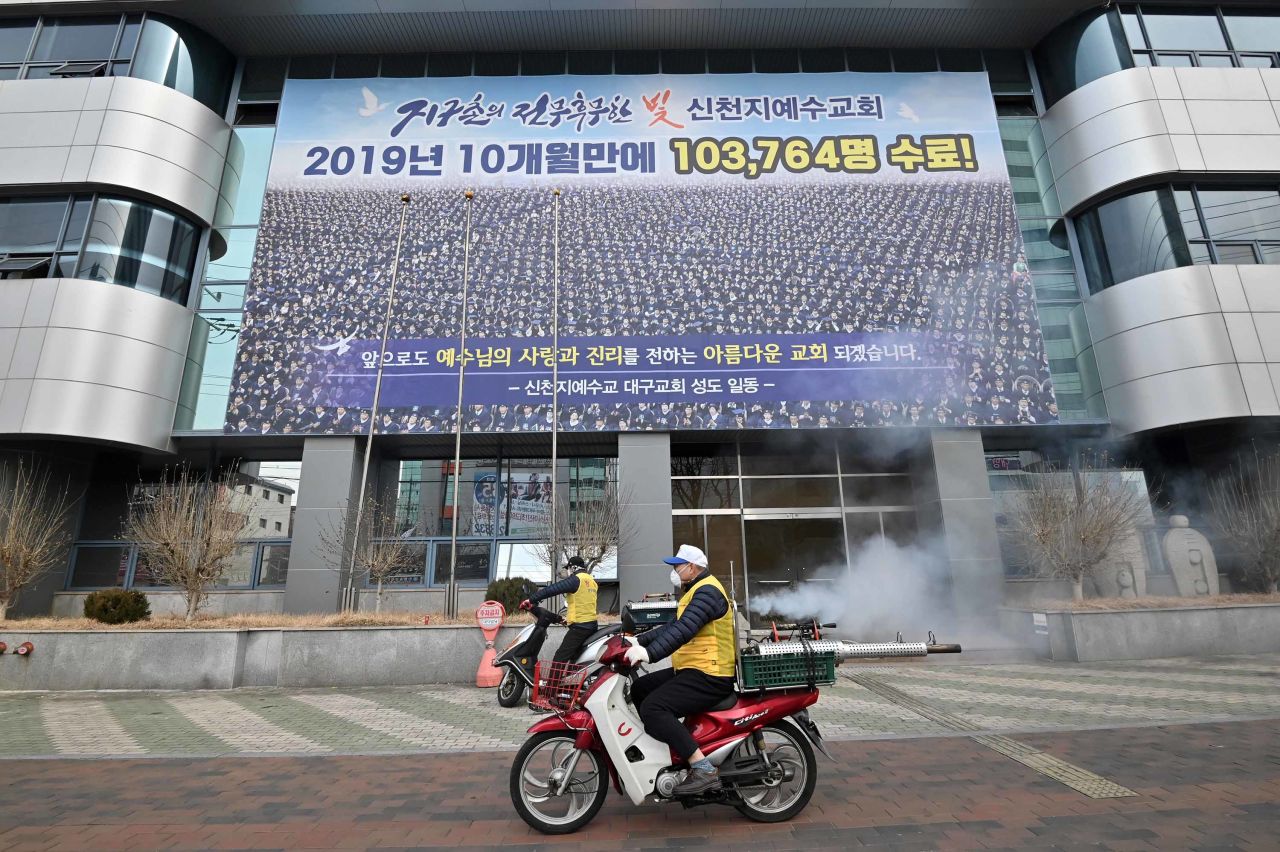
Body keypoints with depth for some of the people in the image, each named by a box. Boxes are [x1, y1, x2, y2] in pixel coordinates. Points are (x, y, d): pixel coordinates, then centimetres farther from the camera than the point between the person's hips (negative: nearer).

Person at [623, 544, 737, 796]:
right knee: (639, 689, 13)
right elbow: (672, 626, 20)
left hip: (709, 676, -11)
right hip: (692, 670, 11)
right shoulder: (695, 590, 18)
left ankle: (704, 770, -22)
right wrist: (639, 640, 13)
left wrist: (649, 653, -37)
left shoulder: (707, 591, -16)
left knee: (652, 708, -24)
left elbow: (683, 630, -29)